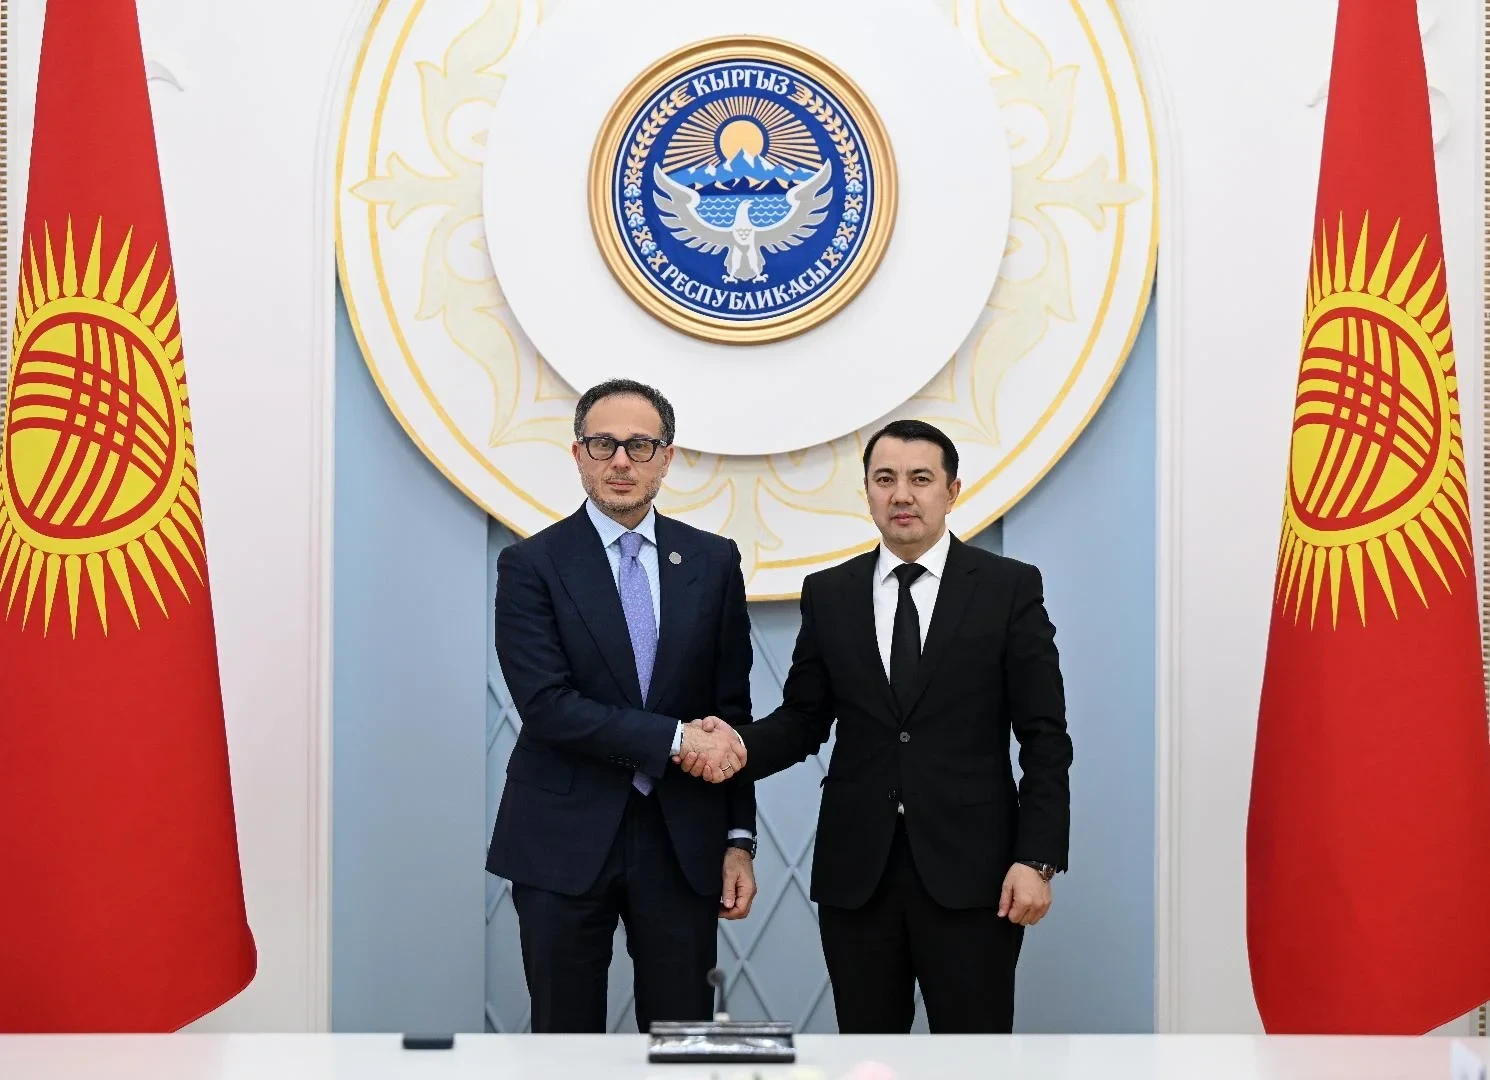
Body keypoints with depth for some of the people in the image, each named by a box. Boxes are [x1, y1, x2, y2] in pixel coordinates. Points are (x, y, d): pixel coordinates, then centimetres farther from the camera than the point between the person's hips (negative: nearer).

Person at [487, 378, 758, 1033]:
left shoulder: (713, 562, 6)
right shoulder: (531, 565, -3)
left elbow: (732, 712, 7)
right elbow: (546, 705, -14)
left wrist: (739, 840, 3)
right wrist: (674, 739, -18)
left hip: (684, 843, 2)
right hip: (564, 842, -2)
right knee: (565, 1033, 8)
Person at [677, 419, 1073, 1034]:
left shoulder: (1009, 588, 0)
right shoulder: (828, 595, 9)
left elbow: (1044, 739, -2)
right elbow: (803, 720, 10)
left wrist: (1037, 860, -9)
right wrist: (741, 745, -11)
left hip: (968, 870, -2)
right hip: (856, 869, 3)